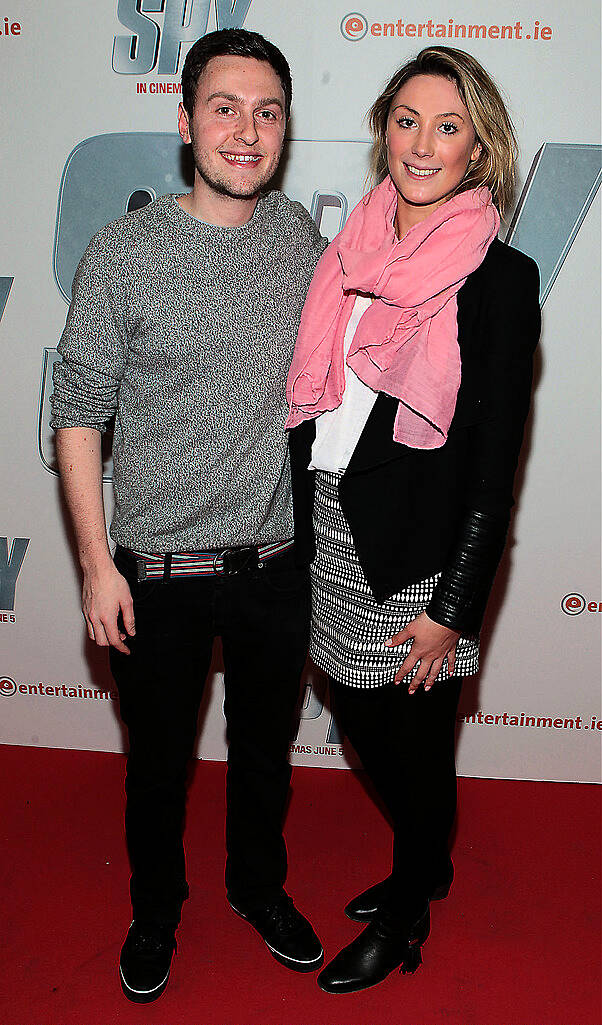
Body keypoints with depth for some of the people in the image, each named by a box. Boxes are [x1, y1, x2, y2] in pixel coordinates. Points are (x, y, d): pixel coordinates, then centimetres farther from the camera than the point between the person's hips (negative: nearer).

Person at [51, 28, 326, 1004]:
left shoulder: (301, 236, 1)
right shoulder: (124, 252, -11)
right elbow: (79, 414, -7)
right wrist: (97, 564, -10)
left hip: (274, 562, 3)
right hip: (158, 569, -3)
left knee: (266, 748, 21)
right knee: (158, 759, 17)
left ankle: (259, 884, 48)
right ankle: (156, 909, 44)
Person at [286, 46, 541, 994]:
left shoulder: (499, 278, -11)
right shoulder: (352, 253, 6)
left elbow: (494, 469, -12)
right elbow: (316, 407, 10)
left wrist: (452, 612, -14)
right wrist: (303, 540, 11)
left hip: (417, 557, -6)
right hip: (329, 540, 6)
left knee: (417, 741, 13)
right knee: (362, 722, 21)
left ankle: (408, 914, 40)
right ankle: (428, 862, 50)